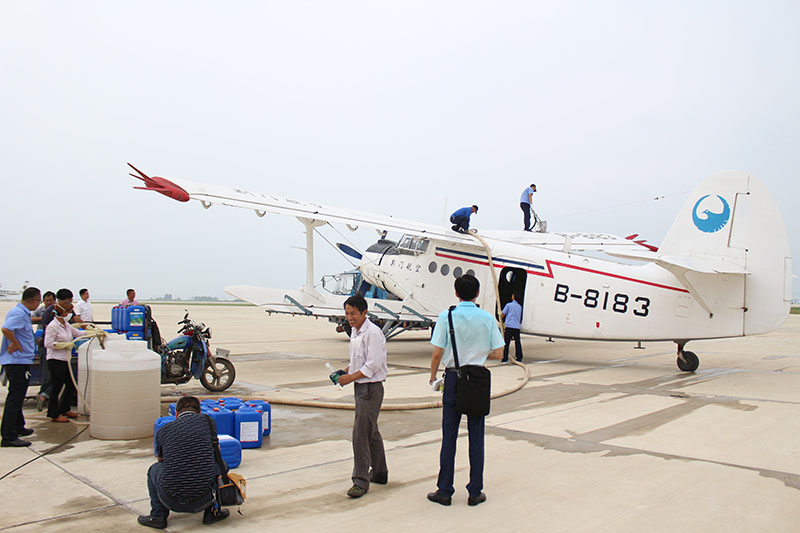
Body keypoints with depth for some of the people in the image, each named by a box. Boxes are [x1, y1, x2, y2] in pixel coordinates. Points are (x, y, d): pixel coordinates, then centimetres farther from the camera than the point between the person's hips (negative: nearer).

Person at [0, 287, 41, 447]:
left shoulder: (22, 312, 14)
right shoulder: (19, 313, -18)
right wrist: (16, 344, -21)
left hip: (19, 361, 11)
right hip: (18, 361, -11)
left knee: (16, 396, 21)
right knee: (15, 397, -8)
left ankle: (18, 427, 35)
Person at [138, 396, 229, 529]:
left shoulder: (163, 430, 10)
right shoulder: (207, 420, 8)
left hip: (171, 502, 1)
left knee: (154, 468, 30)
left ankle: (158, 515, 18)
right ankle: (211, 510, 19)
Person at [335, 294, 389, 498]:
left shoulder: (373, 333, -18)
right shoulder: (355, 332, 11)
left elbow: (373, 365, -21)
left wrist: (351, 377, -18)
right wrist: (345, 371, 6)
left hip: (371, 389, -10)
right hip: (361, 387, 10)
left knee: (361, 432, -9)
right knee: (371, 431, 19)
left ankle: (361, 481, -1)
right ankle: (379, 473, 32)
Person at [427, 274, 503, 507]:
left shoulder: (446, 316, -6)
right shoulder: (487, 318, -2)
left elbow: (437, 353, -8)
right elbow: (498, 354, 0)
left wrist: (433, 376, 7)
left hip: (454, 377, -1)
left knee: (449, 436, 6)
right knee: (476, 437, 8)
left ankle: (444, 491, 13)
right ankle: (475, 492, 15)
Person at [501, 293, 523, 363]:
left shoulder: (509, 305, -2)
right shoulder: (520, 307, 13)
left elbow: (503, 315, 4)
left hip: (509, 326, -5)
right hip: (517, 327, 5)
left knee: (507, 343, -4)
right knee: (518, 342, 11)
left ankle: (505, 358, -8)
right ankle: (519, 357, 14)